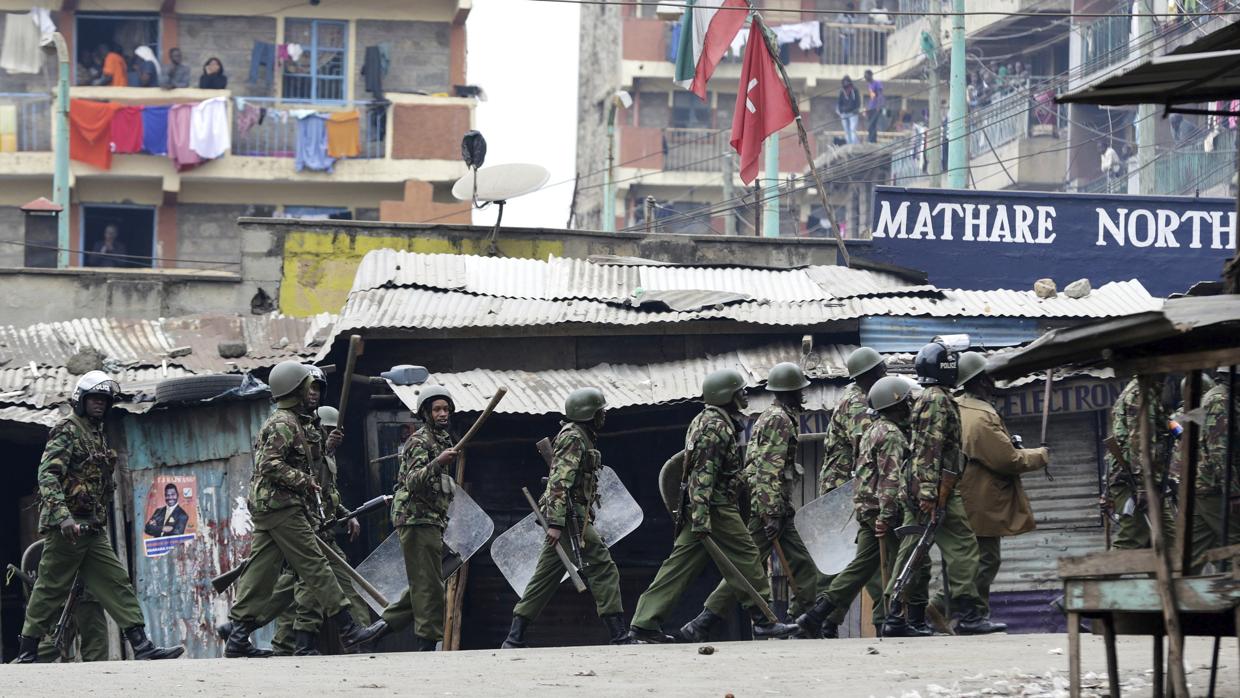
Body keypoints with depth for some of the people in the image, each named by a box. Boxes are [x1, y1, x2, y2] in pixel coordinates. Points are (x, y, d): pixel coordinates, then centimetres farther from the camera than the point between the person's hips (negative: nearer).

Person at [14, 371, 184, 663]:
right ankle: (26, 653, 4)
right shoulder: (67, 432, -7)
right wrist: (63, 517, -29)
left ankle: (142, 646, -6)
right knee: (50, 590, -3)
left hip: (93, 529, 8)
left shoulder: (99, 437, 20)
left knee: (117, 583, 0)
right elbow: (47, 475, -18)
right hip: (66, 526, -8)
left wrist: (101, 522, 18)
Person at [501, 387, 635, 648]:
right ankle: (619, 636, -13)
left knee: (546, 577, 8)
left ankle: (515, 638, 6)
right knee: (603, 568, -10)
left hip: (563, 517, 10)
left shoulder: (580, 437, 21)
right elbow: (559, 481, -19)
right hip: (570, 517, -10)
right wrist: (556, 523, -25)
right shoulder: (573, 438, -11)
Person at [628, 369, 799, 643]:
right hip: (717, 509, -10)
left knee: (681, 564, 6)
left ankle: (645, 622, 2)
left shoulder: (703, 421, 19)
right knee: (746, 556, -2)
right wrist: (701, 519, -26)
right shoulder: (717, 427, -14)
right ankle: (764, 622, 3)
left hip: (699, 509, 10)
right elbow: (703, 476, -22)